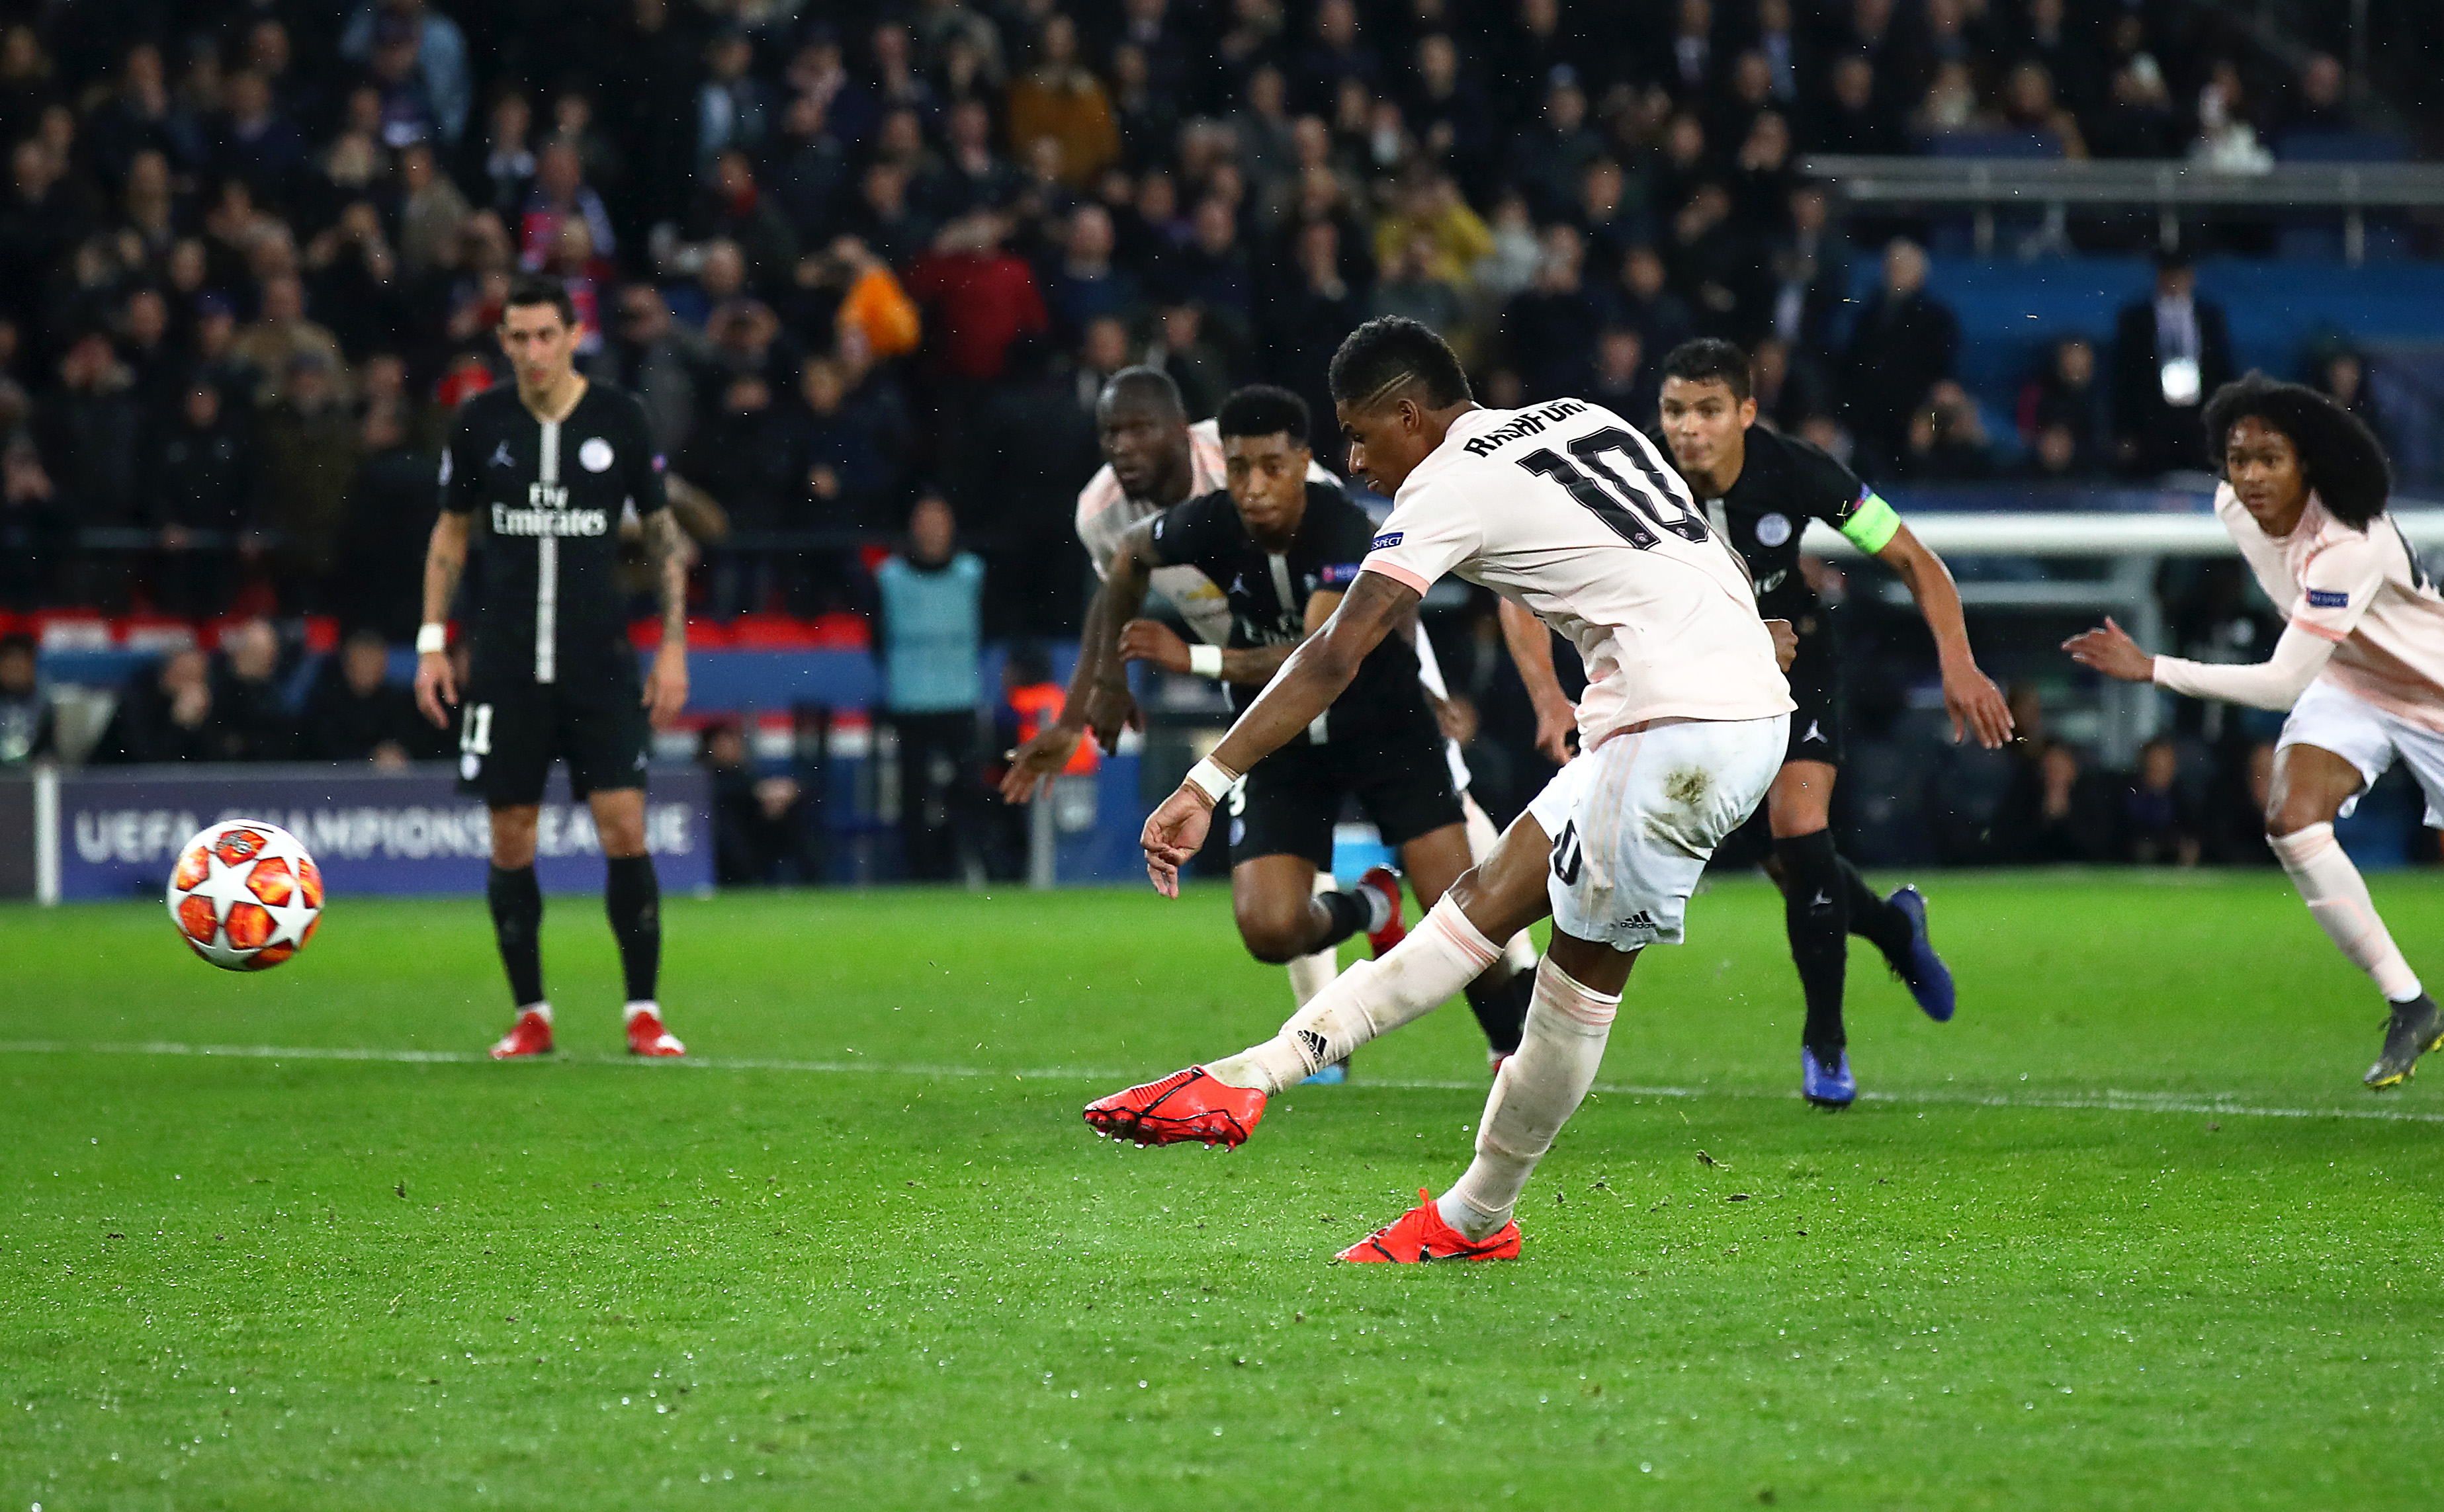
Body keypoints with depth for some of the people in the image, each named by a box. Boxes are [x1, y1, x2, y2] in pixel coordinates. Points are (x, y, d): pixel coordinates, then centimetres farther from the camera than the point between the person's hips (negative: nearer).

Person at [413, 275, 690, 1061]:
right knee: (511, 841, 1)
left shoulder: (618, 418, -2)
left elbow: (663, 531, 6)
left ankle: (644, 1012, -1)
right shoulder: (481, 422, 2)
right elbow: (451, 530, 13)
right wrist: (432, 641, 6)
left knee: (624, 826, -10)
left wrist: (674, 644, 0)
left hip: (600, 658, -1)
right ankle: (531, 1016, 13)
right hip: (506, 662, 1)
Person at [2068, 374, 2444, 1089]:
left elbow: (2282, 684, -41)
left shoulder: (2347, 546, -37)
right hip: (2347, 679, 6)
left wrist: (2152, 670, -44)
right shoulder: (2234, 506, -13)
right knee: (2291, 819, -21)